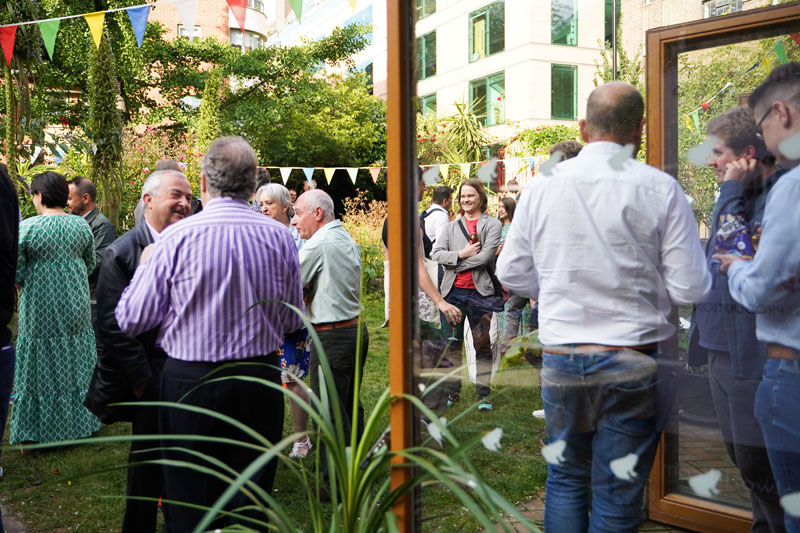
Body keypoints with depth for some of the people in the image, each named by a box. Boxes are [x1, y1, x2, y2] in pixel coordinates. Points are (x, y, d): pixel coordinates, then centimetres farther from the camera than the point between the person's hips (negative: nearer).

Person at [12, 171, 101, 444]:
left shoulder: (27, 227, -15)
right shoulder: (81, 225, -2)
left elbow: (16, 273, -13)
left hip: (41, 309, -4)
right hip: (75, 306, 4)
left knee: (43, 367, 7)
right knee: (75, 363, 15)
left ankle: (44, 428, 15)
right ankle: (79, 422, 25)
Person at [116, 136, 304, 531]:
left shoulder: (176, 238, -11)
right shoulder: (280, 237, -3)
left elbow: (131, 319, -5)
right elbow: (293, 321, 5)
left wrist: (144, 265, 11)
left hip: (190, 383, -2)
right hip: (260, 381, 3)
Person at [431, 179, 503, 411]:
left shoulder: (492, 224, 4)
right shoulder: (450, 227, 15)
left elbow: (486, 255, -10)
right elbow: (436, 254, 1)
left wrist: (456, 264, -8)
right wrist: (461, 254, -13)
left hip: (480, 291, -3)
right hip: (452, 291, 3)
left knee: (482, 344, 2)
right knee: (451, 344, 7)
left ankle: (483, 393, 10)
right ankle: (452, 390, 18)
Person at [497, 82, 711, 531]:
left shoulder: (542, 185, -1)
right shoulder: (660, 190, -9)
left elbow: (511, 272, 5)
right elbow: (692, 289, -8)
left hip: (561, 357, 3)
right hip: (633, 361, -2)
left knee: (565, 480, 20)